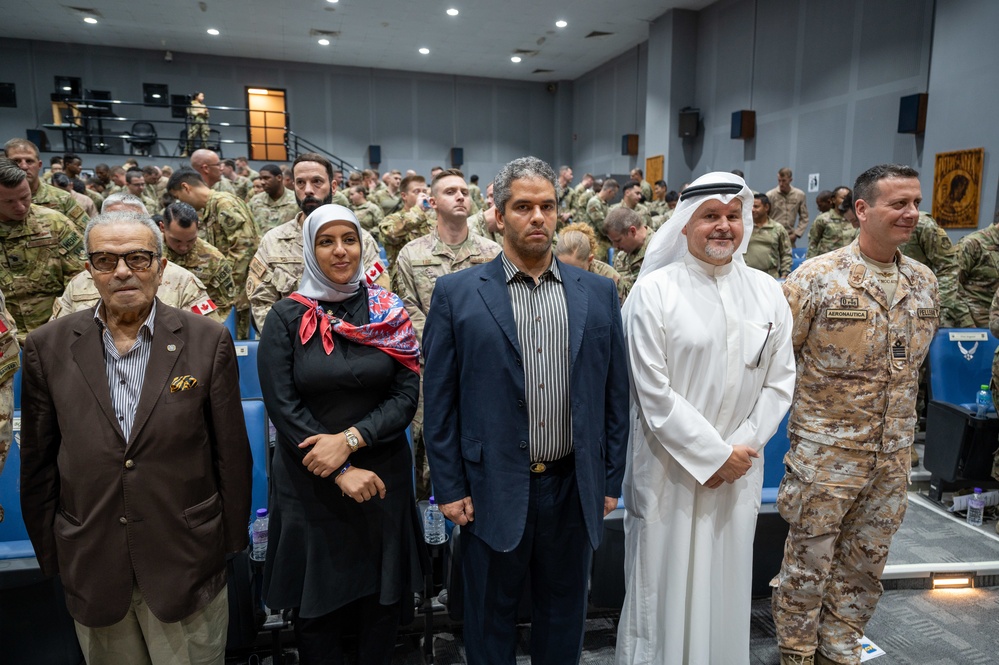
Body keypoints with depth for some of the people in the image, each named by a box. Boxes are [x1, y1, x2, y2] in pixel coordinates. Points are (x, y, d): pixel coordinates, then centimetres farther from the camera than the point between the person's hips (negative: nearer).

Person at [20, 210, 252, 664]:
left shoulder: (209, 341, -7)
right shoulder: (48, 348, -2)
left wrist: (231, 543, 1)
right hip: (91, 567, 2)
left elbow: (231, 453, -3)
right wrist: (50, 557, 7)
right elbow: (38, 464, 5)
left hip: (186, 562, -1)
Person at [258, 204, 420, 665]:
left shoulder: (389, 312, 1)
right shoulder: (287, 317, -3)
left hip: (383, 476, 1)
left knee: (383, 601, 13)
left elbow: (407, 395, -4)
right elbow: (282, 405, -9)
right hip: (310, 483, -1)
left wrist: (350, 439, -18)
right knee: (317, 604, 11)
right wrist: (341, 473, -14)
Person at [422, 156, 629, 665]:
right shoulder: (456, 293, -5)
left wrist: (610, 480, 5)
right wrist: (450, 488, -5)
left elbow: (614, 393, 5)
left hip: (574, 489, 3)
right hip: (493, 490, -2)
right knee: (490, 617, 17)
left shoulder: (598, 293, 2)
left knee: (563, 616, 21)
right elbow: (439, 400, -4)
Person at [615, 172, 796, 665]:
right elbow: (654, 392, -12)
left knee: (726, 582, 16)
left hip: (739, 469, 4)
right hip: (670, 467, -3)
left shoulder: (767, 292, 4)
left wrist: (742, 448, -5)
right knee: (665, 583, 8)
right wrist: (714, 454, -11)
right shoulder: (654, 291, -9)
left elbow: (779, 382, 5)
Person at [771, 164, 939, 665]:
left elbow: (916, 357, 18)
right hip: (825, 450, -5)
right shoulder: (817, 277, -14)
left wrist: (900, 428, 19)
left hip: (893, 455, 6)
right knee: (808, 560, 8)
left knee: (865, 563, 18)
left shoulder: (924, 281, 5)